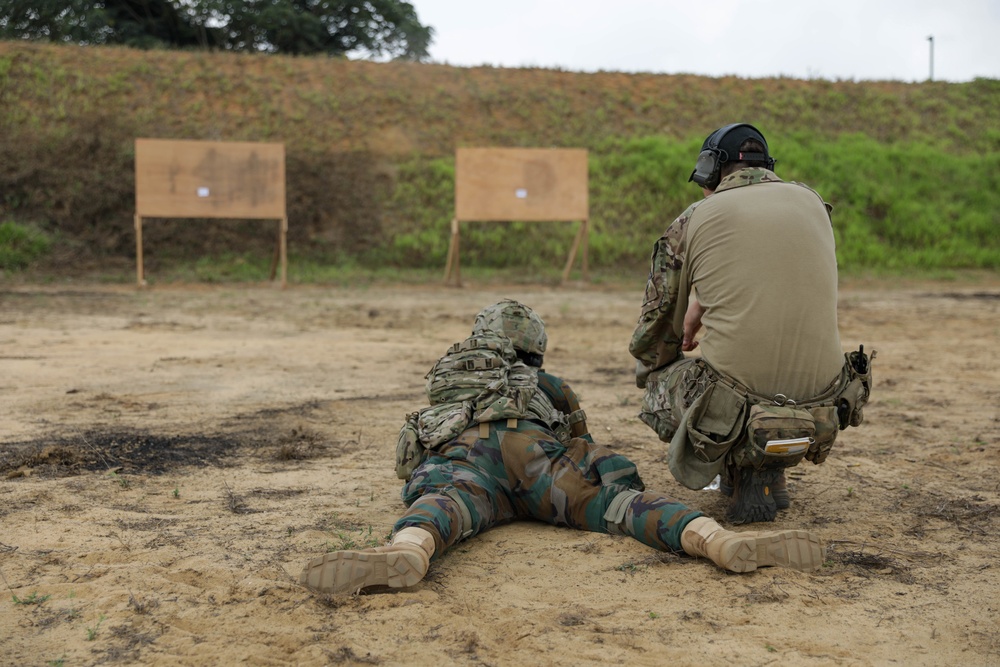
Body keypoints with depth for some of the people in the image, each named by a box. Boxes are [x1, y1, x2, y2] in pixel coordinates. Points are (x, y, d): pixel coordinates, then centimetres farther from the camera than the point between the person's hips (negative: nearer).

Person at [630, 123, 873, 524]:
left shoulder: (693, 220, 2)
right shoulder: (812, 202, 12)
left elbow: (652, 338, 11)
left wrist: (651, 378, 32)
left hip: (734, 414, -4)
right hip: (823, 413, 5)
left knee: (656, 378, 25)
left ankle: (743, 468, 7)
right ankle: (768, 473, 24)